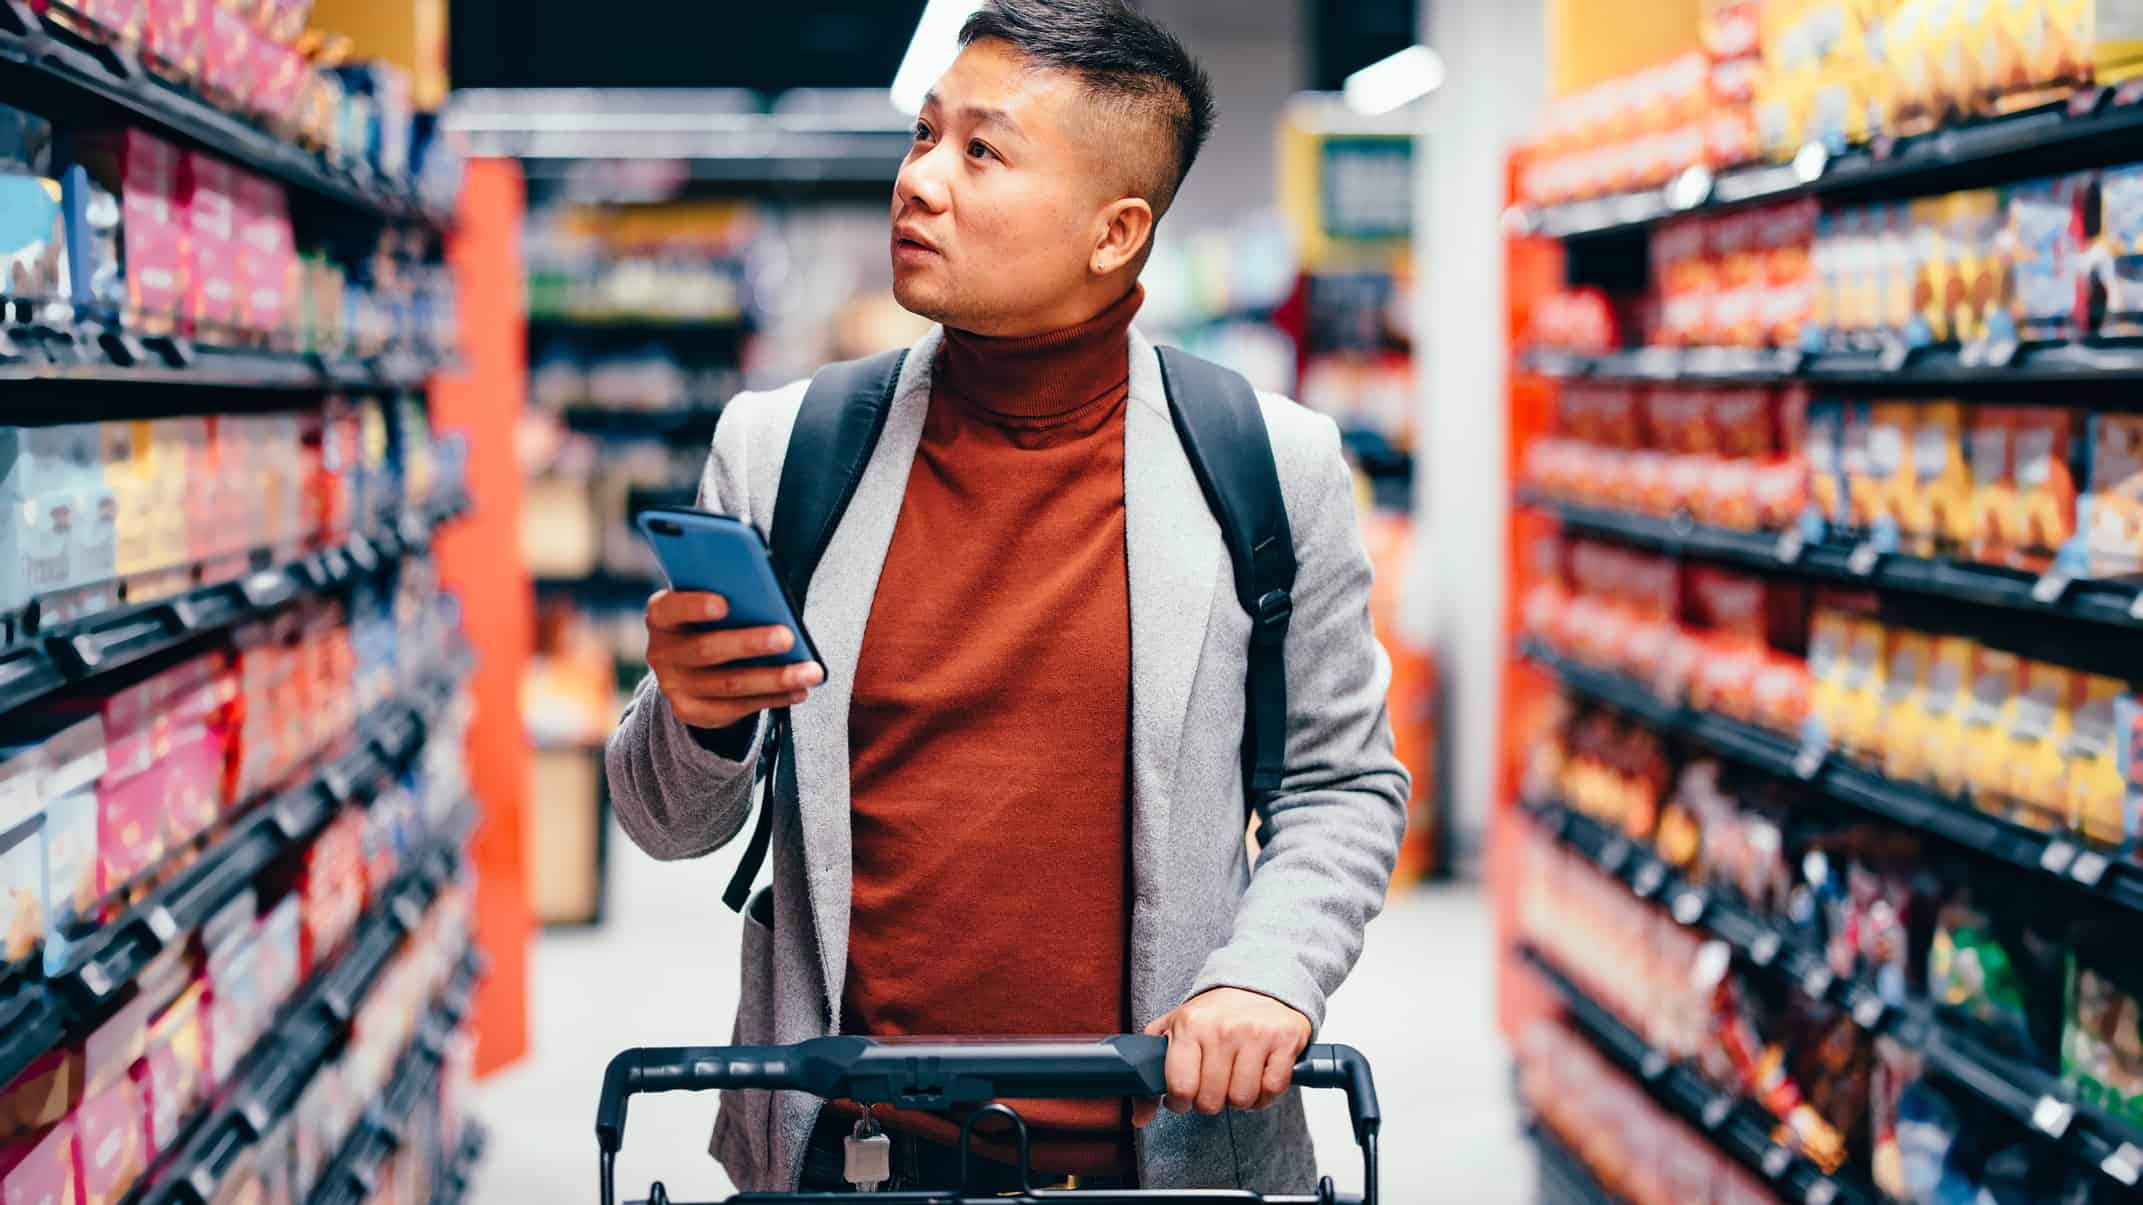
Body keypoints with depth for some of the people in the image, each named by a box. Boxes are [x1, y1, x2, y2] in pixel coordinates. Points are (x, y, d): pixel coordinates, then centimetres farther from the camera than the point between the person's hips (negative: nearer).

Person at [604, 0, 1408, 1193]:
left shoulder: (1272, 466, -4)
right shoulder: (777, 451, 0)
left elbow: (1341, 785, 4)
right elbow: (675, 825, 5)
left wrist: (1268, 971, -13)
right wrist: (696, 718, -16)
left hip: (1167, 1142, -1)